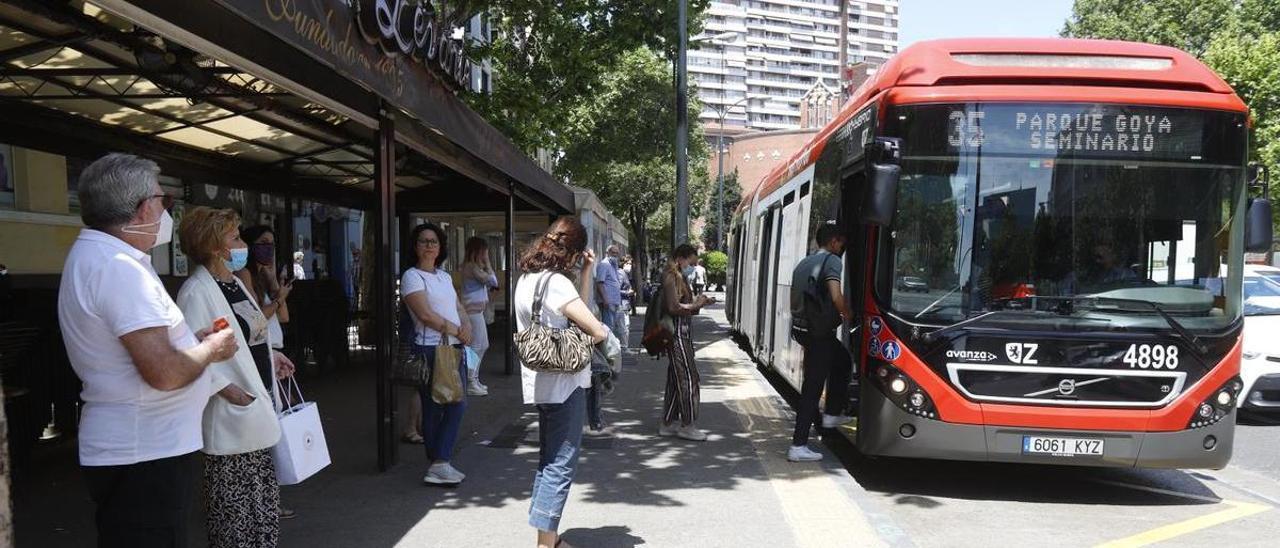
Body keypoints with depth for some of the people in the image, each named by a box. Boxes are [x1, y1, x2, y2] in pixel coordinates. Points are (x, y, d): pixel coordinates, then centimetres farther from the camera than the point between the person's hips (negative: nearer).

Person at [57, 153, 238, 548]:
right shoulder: (120, 268, -22)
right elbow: (165, 373, -28)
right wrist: (212, 349, -11)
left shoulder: (90, 257, 13)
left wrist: (192, 338, 16)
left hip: (124, 446, 11)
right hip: (146, 455, -11)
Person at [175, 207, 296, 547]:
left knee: (264, 506, 16)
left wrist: (270, 355, 9)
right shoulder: (196, 292, -16)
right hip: (231, 417, -9)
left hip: (259, 407, 9)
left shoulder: (234, 282, 12)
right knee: (234, 515, 3)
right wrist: (232, 392, -23)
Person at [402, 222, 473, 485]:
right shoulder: (412, 276, -6)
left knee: (457, 405, 4)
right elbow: (426, 315, -15)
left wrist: (467, 326, -1)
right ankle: (439, 464, 4)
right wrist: (456, 331, -10)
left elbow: (458, 306, 19)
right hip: (430, 349, -8)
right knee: (433, 409, -3)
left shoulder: (444, 276, 18)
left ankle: (440, 464, 11)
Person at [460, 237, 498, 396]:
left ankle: (474, 379, 23)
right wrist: (487, 263, -7)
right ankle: (470, 383, -2)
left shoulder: (473, 266, 16)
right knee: (476, 345, -7)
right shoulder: (472, 266, -15)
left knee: (483, 345, 16)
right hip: (473, 310, -10)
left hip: (476, 309, 10)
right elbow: (492, 281, -15)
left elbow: (491, 284, 18)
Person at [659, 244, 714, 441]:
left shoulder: (678, 278, 18)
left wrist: (697, 303, 6)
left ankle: (668, 423, 19)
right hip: (678, 333, -10)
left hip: (682, 333, 10)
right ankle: (687, 425, 2)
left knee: (675, 379, 13)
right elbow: (674, 307, -22)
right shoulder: (671, 278, -13)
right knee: (689, 378, -5)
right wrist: (696, 305, -12)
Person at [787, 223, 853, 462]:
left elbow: (795, 300, 21)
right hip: (819, 332, -9)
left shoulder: (803, 263, 16)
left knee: (842, 362, 29)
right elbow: (836, 296, -22)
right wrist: (846, 314, -3)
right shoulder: (832, 260, -9)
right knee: (812, 387, -4)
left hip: (803, 327, 9)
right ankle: (798, 446, -3)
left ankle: (832, 414, 33)